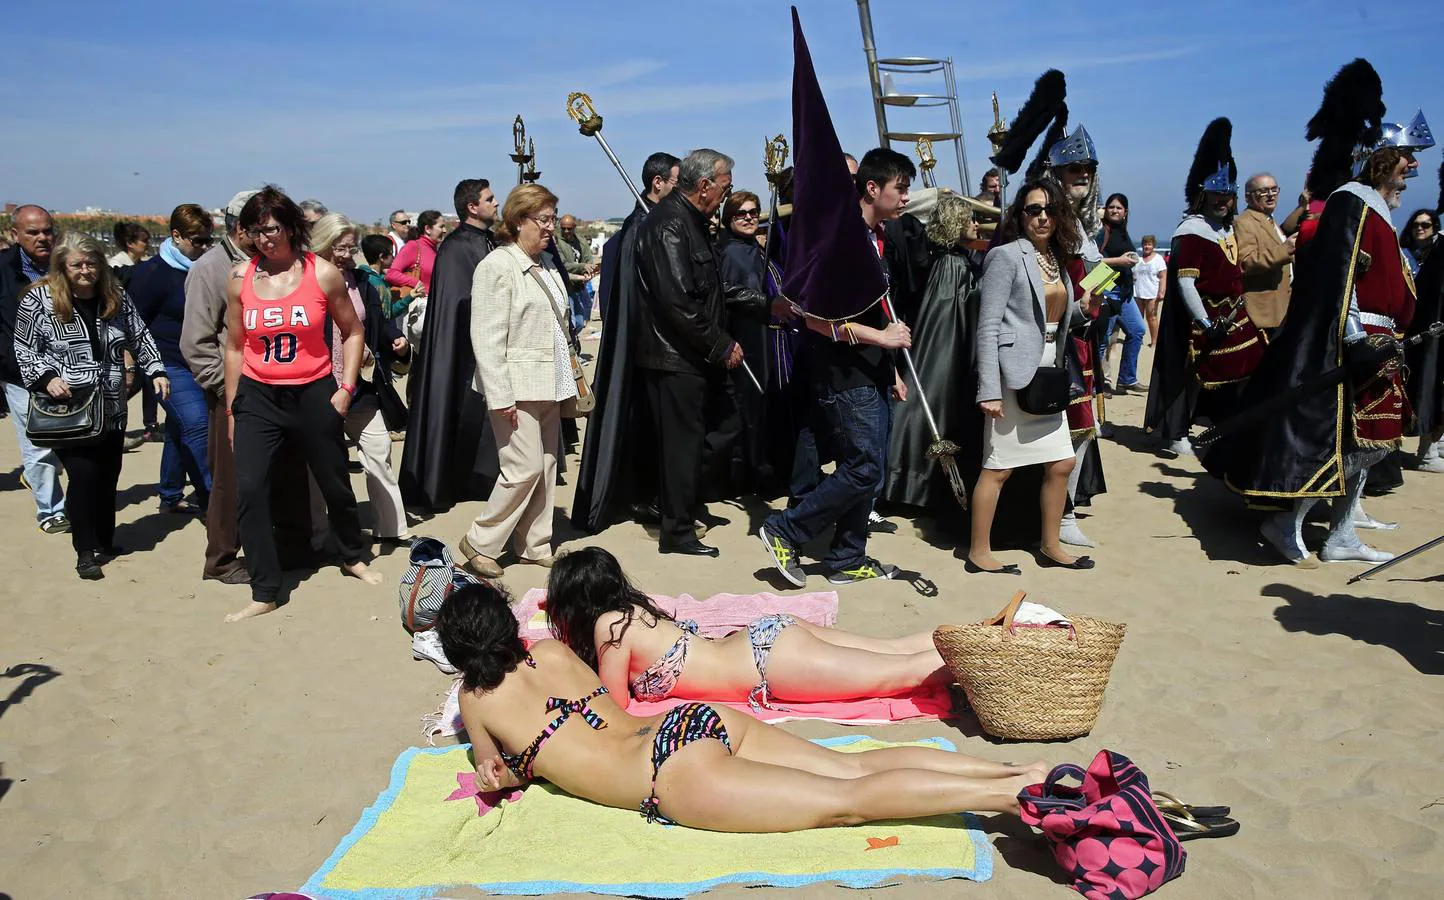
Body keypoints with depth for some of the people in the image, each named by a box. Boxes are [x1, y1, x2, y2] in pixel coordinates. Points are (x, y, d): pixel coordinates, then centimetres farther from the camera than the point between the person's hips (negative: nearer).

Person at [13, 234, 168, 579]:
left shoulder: (116, 296, 5)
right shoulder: (39, 299, -7)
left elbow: (139, 337, 14)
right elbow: (25, 348, -3)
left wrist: (156, 370, 7)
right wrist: (46, 378, -16)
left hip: (111, 408, 4)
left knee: (108, 477, 11)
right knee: (84, 476, -9)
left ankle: (105, 543, 26)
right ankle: (85, 552, 4)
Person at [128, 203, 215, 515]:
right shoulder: (153, 272, -10)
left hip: (202, 366, 7)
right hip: (172, 366, -7)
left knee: (179, 431, 14)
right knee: (197, 426, -14)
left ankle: (171, 497, 25)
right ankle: (210, 499, -10)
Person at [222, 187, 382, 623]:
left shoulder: (322, 273, -5)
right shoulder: (241, 277, 0)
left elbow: (353, 333, 5)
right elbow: (234, 347, 7)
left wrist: (346, 388, -3)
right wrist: (232, 408, 7)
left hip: (313, 393, -1)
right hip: (258, 396, 1)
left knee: (335, 484, 12)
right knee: (250, 488, -8)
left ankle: (352, 556, 40)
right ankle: (264, 593, 3)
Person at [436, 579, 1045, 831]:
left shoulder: (476, 699, 6)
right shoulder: (552, 651, 21)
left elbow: (494, 765, 21)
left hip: (674, 774, -6)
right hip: (701, 721, 6)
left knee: (849, 800, -13)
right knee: (858, 766, 1)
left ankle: (1016, 792, -23)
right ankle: (1023, 770, -8)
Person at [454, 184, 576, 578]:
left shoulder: (546, 263, 13)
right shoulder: (497, 266, -11)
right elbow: (486, 338, -15)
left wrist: (566, 379, 16)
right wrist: (501, 397, -19)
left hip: (549, 383, 8)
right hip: (517, 385, -8)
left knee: (546, 466, 10)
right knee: (526, 467, -8)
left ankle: (535, 546, 21)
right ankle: (480, 543, 8)